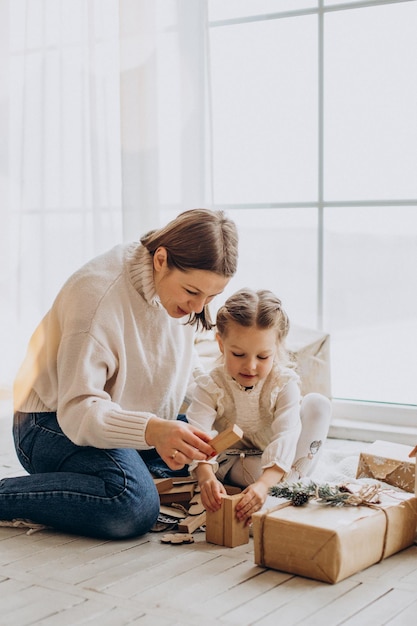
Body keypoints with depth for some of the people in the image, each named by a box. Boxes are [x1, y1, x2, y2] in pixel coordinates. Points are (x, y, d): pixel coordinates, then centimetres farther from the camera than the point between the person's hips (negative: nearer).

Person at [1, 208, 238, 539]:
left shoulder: (179, 290, -5)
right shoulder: (99, 295, -29)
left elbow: (185, 378, 4)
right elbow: (77, 409, -32)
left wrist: (193, 443, -12)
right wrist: (151, 430, -48)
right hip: (56, 424, -8)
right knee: (133, 505, -34)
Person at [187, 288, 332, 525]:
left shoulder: (285, 383, -20)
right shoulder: (211, 386, -18)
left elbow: (285, 437, -34)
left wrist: (264, 483, -52)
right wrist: (206, 477, -54)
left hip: (277, 463, 0)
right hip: (232, 464, 1)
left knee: (319, 404, -18)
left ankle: (290, 483, -25)